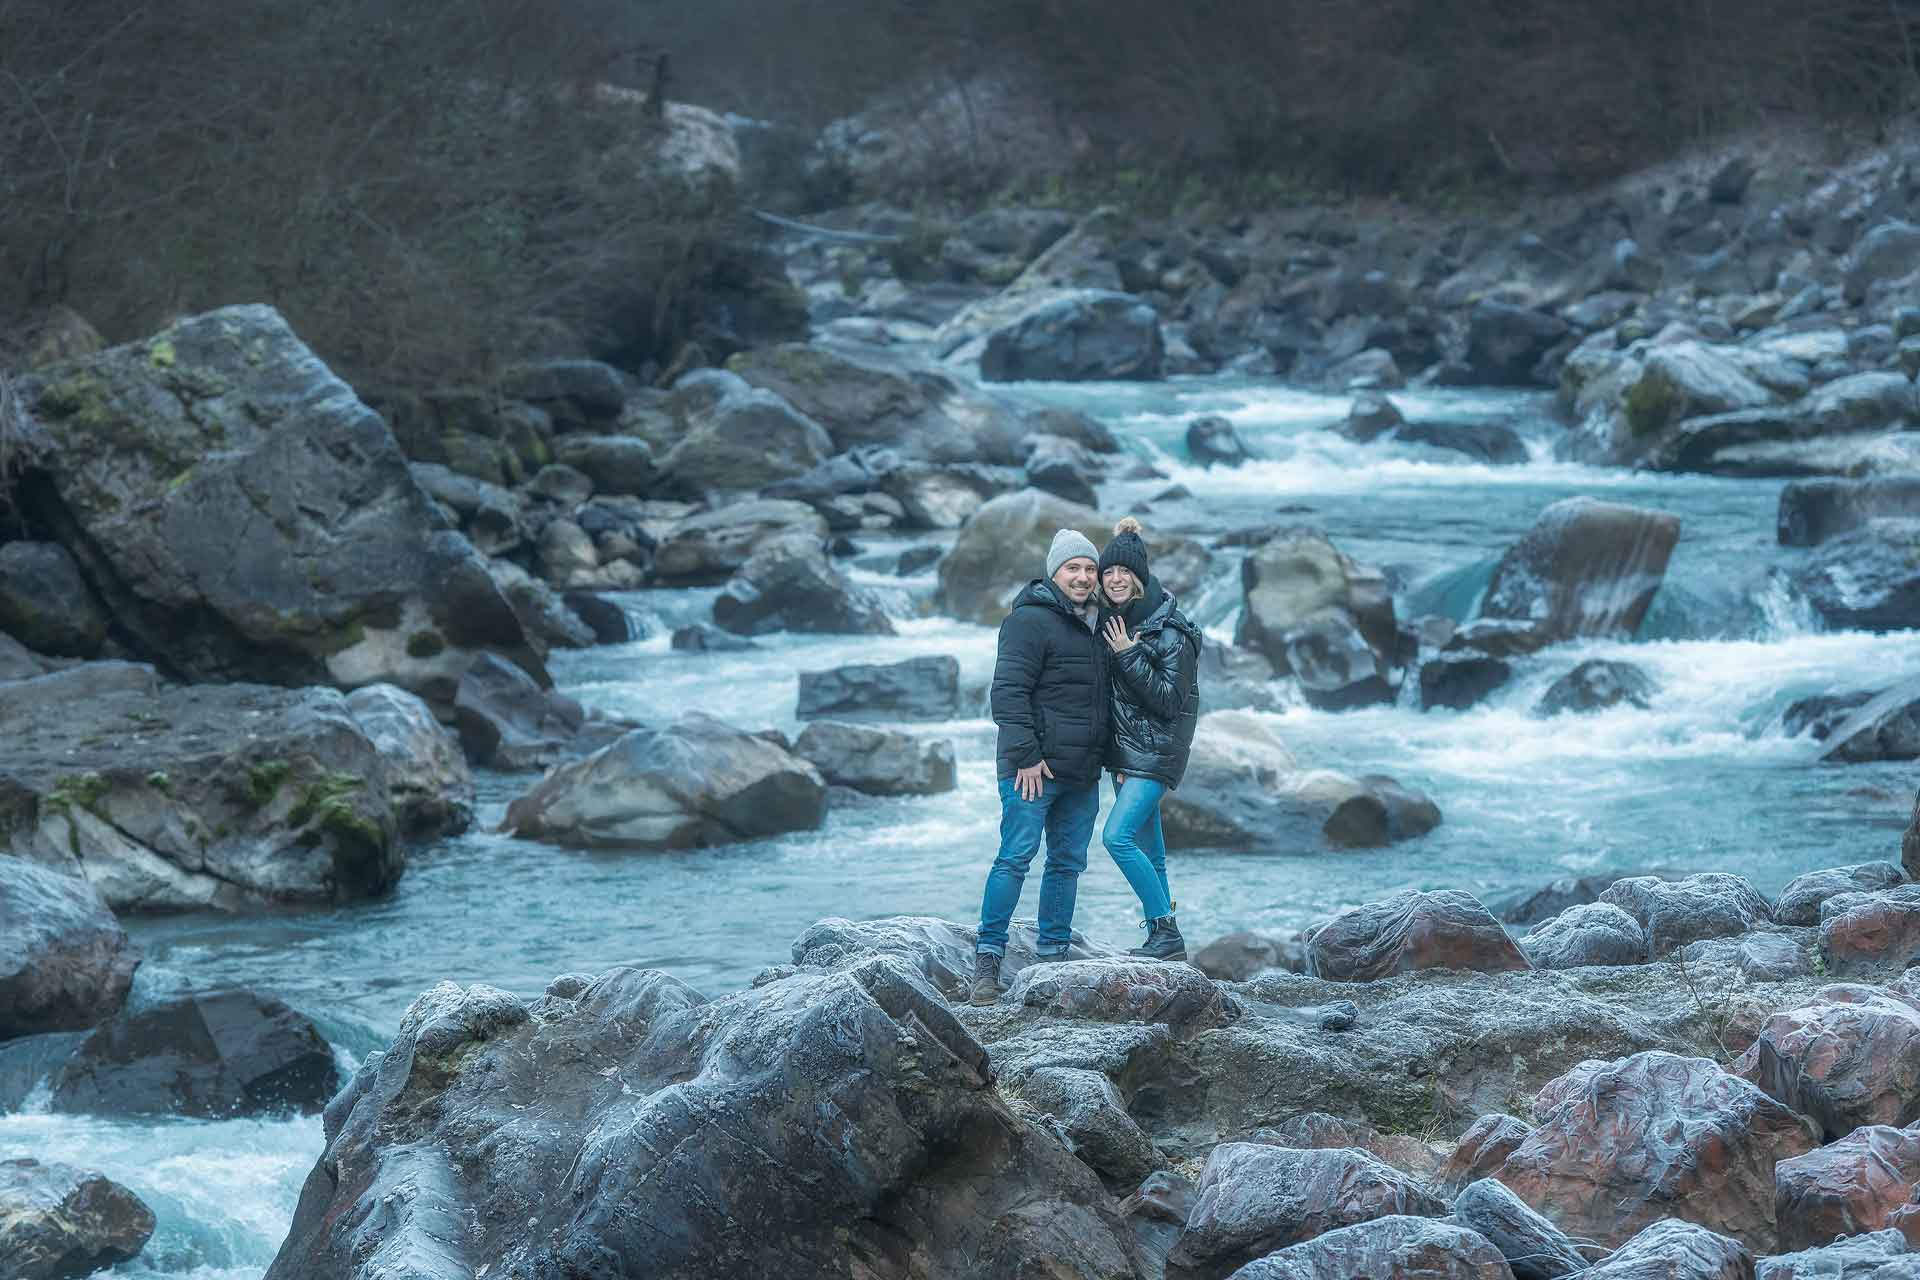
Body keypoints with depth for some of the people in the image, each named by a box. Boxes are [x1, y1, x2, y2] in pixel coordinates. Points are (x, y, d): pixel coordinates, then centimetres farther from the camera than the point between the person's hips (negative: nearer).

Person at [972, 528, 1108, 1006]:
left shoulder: (1092, 624, 17)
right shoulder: (1030, 620, -10)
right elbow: (1008, 692, -16)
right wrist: (1026, 756, -20)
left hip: (1082, 771, 8)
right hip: (1035, 768, -8)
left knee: (1069, 862, 10)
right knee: (1016, 857, -11)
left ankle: (1054, 953, 16)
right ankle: (988, 957, -8)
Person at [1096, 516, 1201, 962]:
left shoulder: (1170, 632, -16)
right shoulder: (1110, 621, 7)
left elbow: (1171, 700, -18)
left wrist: (1129, 655, -21)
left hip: (1156, 751, -8)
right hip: (1123, 748, 8)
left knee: (1117, 836, -18)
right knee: (1147, 849, 10)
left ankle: (1167, 933, -11)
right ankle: (1162, 940, 16)